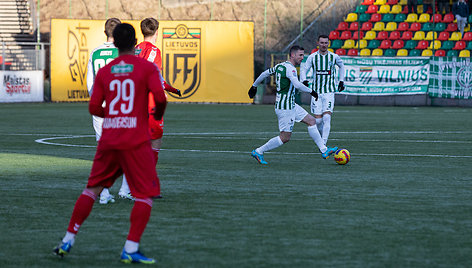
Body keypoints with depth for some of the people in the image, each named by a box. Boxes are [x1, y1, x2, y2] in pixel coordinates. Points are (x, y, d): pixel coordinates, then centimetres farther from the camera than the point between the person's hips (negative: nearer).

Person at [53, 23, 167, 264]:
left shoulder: (104, 72, 8)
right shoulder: (147, 68, -2)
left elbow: (94, 108, 6)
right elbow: (160, 97, -13)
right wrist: (158, 114, 8)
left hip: (108, 141, 4)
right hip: (136, 141, -4)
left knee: (93, 188, 16)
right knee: (146, 194, 1)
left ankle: (67, 241, 16)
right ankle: (130, 250, -8)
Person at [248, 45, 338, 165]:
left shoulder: (280, 66, 10)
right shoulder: (290, 68, -19)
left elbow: (265, 73, 19)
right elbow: (297, 85, -32)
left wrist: (254, 86, 31)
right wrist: (311, 91, -19)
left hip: (291, 105, 11)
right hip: (285, 108, -11)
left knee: (311, 121, 11)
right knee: (285, 138, -4)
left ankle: (324, 150, 13)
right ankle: (258, 152, 5)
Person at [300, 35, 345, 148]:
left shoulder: (334, 57, 2)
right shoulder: (312, 57, 0)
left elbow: (341, 66, 23)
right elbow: (303, 69, 0)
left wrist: (341, 81, 21)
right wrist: (304, 80, -20)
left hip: (329, 92, -1)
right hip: (316, 92, 1)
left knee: (326, 117, -15)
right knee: (318, 120, -3)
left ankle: (324, 143, -17)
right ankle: (321, 134, 29)